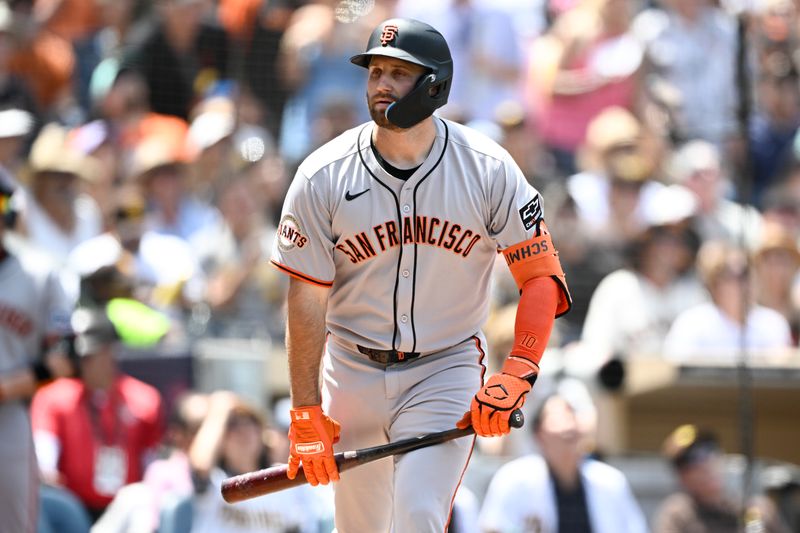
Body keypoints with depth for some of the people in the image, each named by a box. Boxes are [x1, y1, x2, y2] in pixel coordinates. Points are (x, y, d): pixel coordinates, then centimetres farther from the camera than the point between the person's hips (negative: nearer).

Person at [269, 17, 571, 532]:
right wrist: (306, 416, -11)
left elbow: (543, 277, -8)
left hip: (447, 370, -1)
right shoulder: (323, 176, -9)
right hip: (354, 370, 2)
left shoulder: (489, 170, -10)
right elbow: (306, 301, -7)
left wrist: (515, 377, -23)